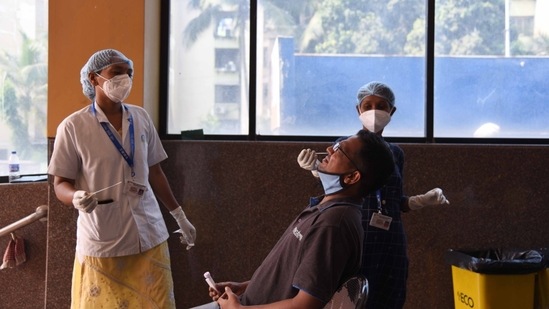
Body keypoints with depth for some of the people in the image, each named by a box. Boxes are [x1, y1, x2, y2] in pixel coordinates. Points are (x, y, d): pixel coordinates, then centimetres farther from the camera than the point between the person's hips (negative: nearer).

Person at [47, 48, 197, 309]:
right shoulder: (73, 127, -7)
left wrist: (179, 216, 18)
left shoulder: (141, 118, 6)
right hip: (102, 243, -4)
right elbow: (61, 184, -4)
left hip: (150, 236, 4)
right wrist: (77, 197, -27)